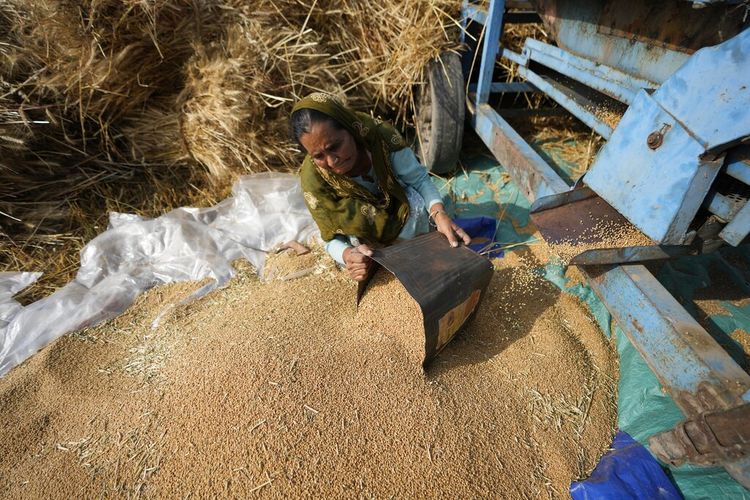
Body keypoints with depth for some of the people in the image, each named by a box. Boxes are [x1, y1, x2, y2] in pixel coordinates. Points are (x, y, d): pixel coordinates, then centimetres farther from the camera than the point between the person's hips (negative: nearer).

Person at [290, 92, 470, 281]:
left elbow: (418, 178, -21)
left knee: (414, 201, -30)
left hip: (398, 208, 1)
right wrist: (348, 254, -47)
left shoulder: (380, 134, -31)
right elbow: (332, 237, -24)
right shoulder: (312, 178, -31)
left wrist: (439, 214, -40)